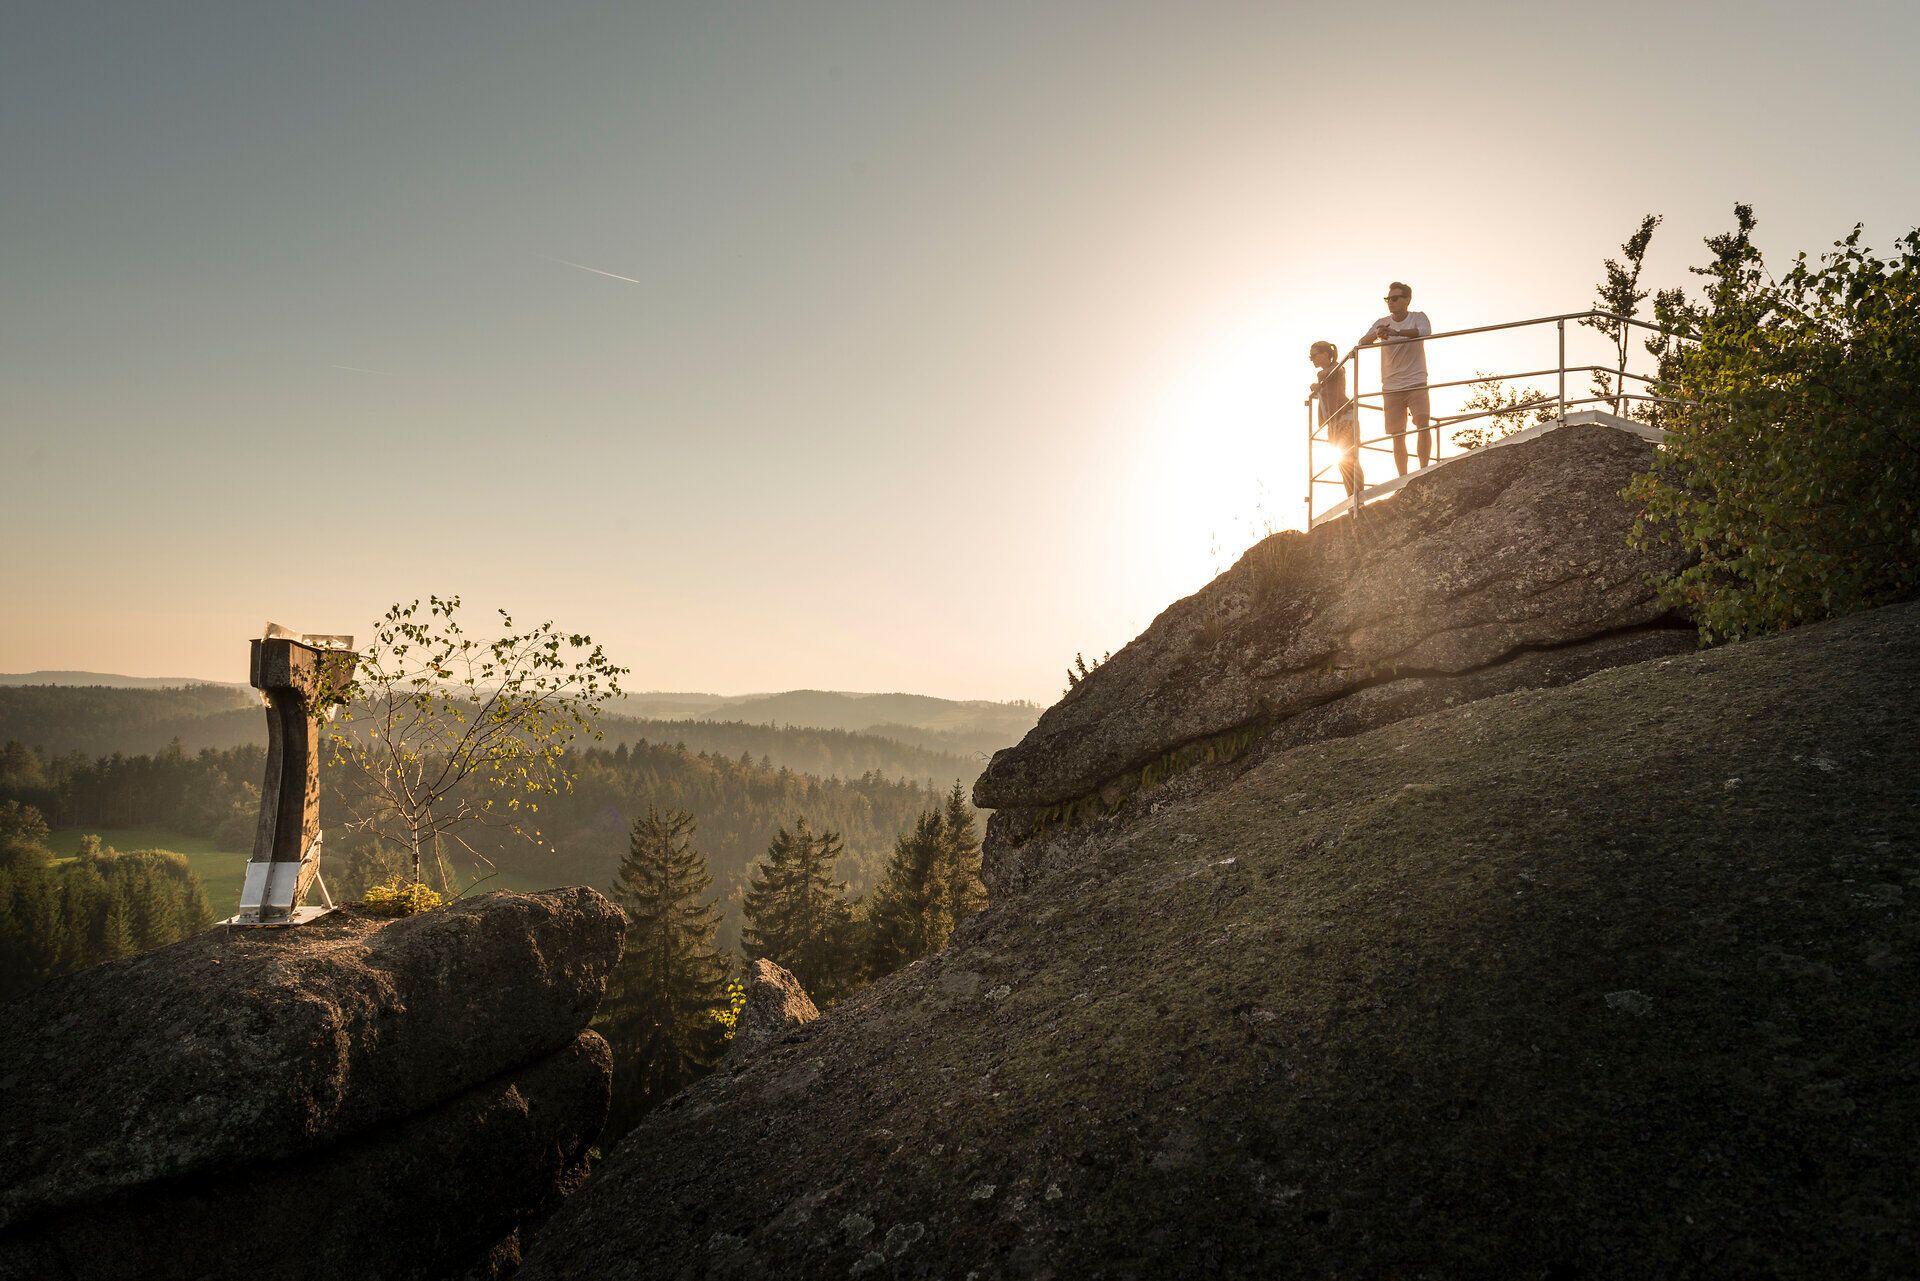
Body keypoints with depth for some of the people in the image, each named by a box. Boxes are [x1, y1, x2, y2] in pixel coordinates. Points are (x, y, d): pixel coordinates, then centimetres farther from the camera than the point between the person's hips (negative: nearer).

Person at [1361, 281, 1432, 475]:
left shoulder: (1418, 317, 0)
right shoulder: (1382, 323, 6)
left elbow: (1425, 332, -23)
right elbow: (1362, 343, -9)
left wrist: (1397, 332, -38)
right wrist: (1376, 334, -32)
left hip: (1416, 384, -2)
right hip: (1391, 387, 2)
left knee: (1423, 423, -20)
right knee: (1397, 436, 3)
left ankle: (1424, 470, -13)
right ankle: (1403, 478, 8)